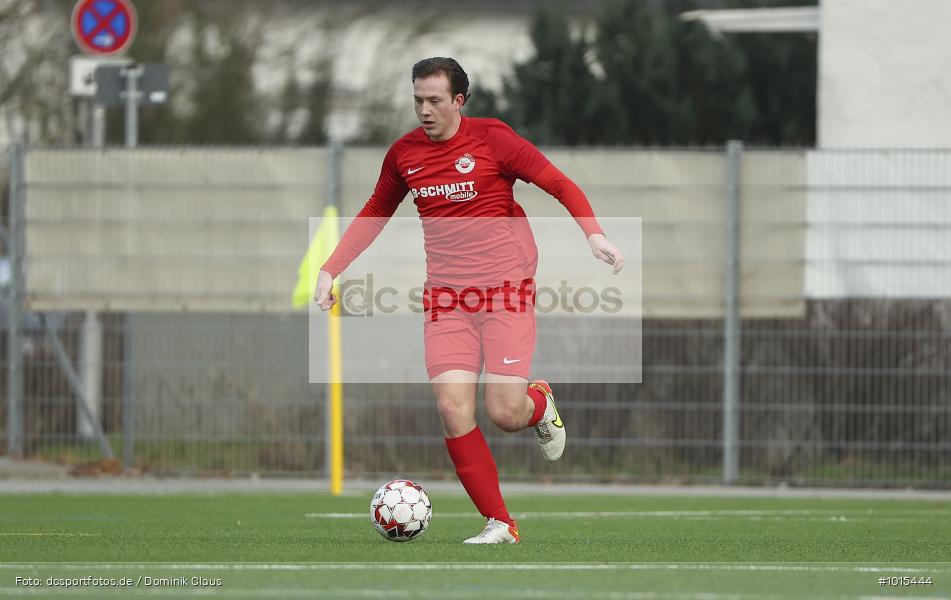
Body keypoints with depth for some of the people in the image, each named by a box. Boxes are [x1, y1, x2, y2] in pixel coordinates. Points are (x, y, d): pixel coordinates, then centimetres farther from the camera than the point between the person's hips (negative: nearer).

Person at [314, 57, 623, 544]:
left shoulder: (491, 138, -6)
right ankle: (499, 523, -4)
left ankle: (540, 403, 28)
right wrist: (330, 269, 16)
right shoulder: (404, 154, 7)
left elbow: (559, 184, -6)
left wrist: (594, 234, -21)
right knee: (452, 407, -13)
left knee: (505, 413, -11)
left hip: (506, 289, -4)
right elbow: (374, 215, 22)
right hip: (446, 298, 4)